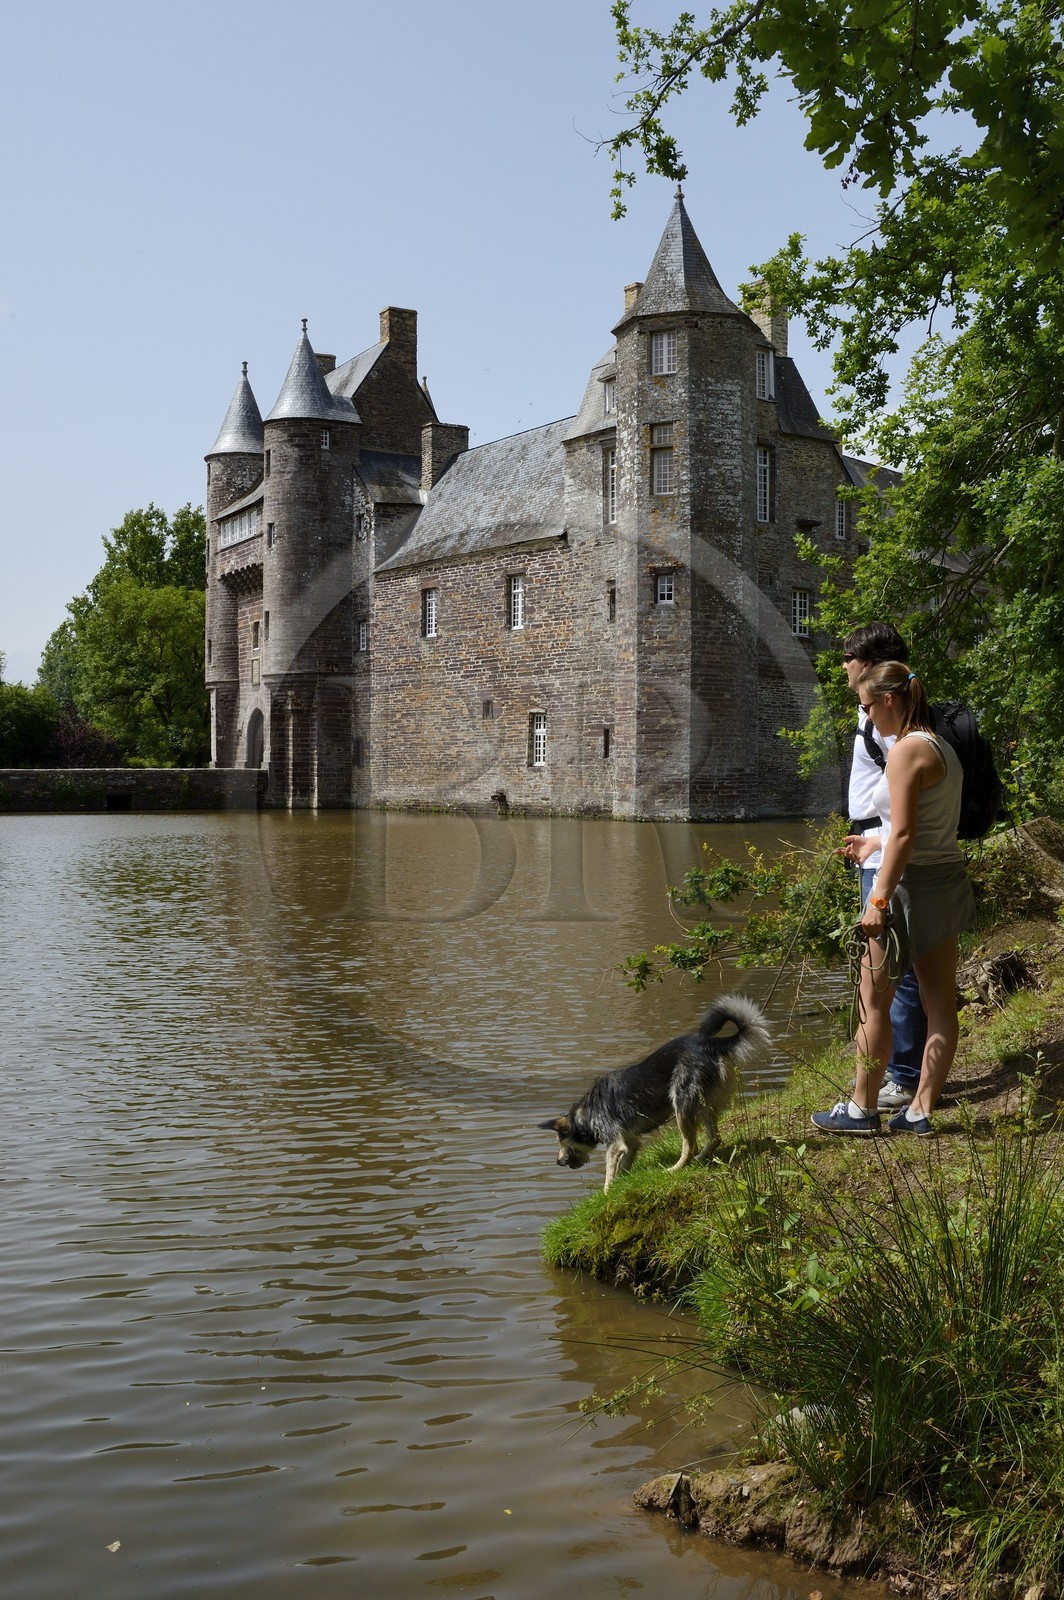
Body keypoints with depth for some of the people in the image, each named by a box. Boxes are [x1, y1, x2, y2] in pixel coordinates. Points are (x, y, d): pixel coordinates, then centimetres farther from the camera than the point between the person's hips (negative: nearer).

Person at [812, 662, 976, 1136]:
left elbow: (904, 834, -22)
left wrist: (879, 900, -21)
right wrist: (877, 842, 27)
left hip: (911, 883, -9)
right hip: (947, 880, 9)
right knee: (940, 1004, 9)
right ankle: (921, 1111, 18)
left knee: (874, 1000, 3)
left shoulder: (906, 750, -17)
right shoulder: (942, 747, 11)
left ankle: (862, 1110, 12)